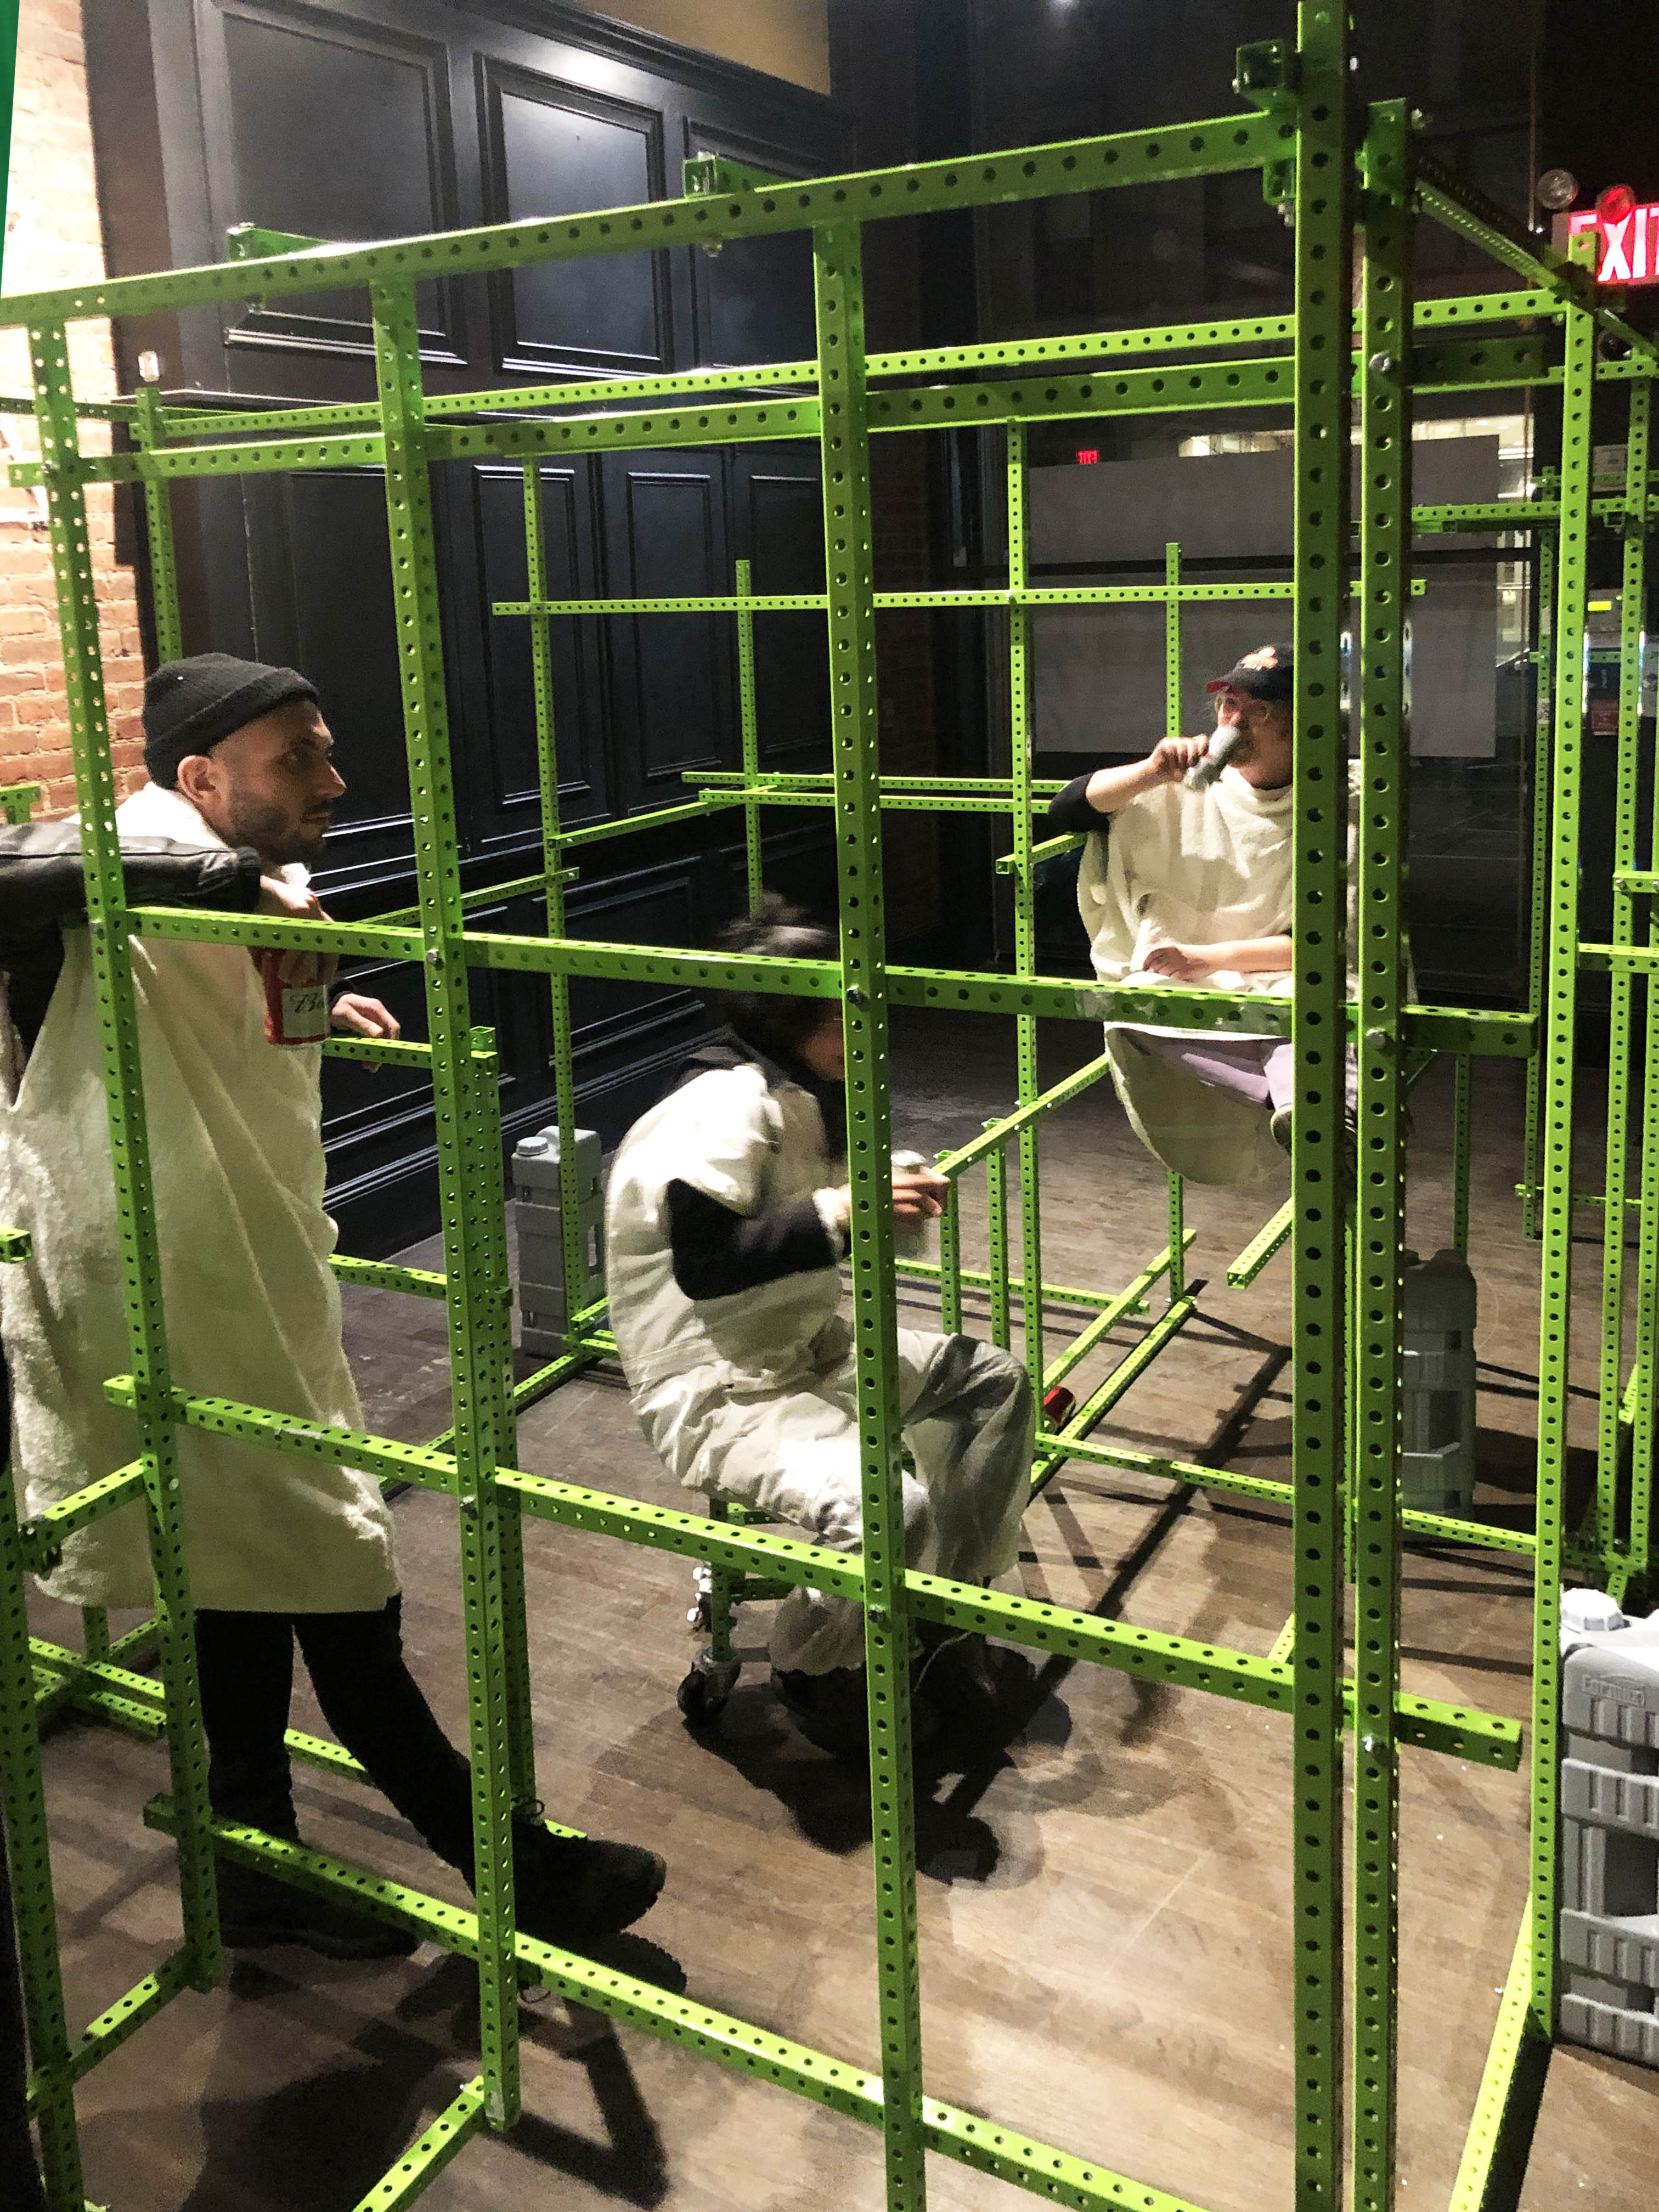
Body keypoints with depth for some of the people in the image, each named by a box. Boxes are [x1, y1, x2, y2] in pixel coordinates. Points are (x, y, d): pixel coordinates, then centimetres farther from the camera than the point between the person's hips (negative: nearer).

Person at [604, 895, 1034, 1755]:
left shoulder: (798, 1096, 9)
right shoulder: (726, 1105, -22)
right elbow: (704, 1263, -31)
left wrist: (894, 1195, 2)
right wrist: (842, 1211, -33)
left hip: (805, 1352, 11)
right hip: (716, 1394, -11)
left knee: (993, 1380, 13)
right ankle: (813, 1672, 1)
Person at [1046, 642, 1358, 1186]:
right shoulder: (1183, 789, 12)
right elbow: (1065, 811, 8)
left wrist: (1209, 957, -13)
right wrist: (1151, 772, -8)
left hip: (1276, 984, -2)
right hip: (1175, 990, 2)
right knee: (1130, 1020, -36)